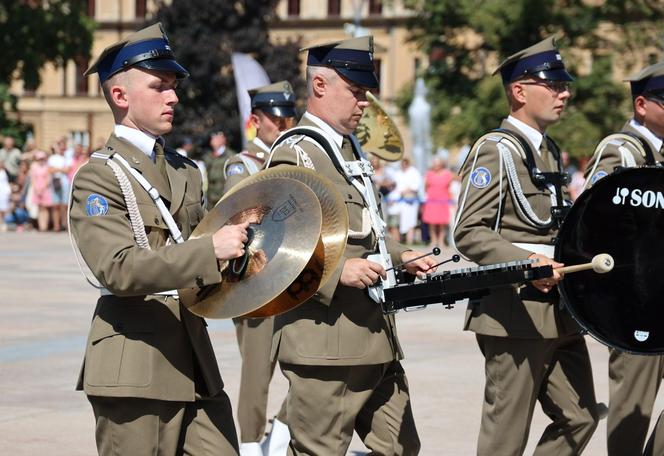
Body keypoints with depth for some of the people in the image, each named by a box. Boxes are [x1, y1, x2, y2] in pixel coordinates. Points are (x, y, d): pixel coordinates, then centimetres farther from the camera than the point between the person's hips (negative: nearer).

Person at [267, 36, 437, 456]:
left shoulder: (350, 150, 20)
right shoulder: (294, 154, -10)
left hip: (377, 341, 9)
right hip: (325, 344, -9)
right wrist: (337, 271, -27)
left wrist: (399, 255, 14)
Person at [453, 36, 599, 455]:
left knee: (580, 418, 8)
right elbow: (468, 232, -18)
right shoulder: (497, 149, -10)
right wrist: (527, 263, -28)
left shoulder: (550, 150, 16)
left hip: (558, 314, 9)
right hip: (516, 316, -9)